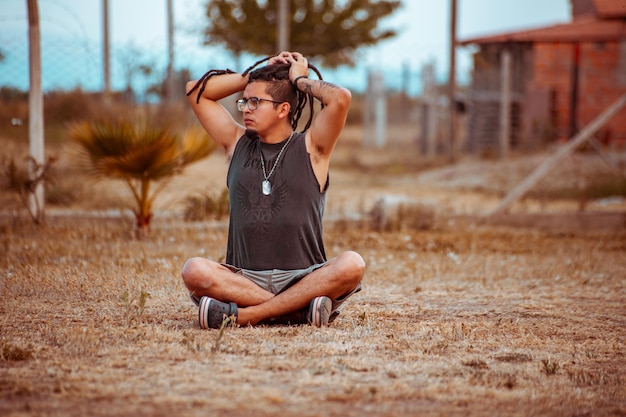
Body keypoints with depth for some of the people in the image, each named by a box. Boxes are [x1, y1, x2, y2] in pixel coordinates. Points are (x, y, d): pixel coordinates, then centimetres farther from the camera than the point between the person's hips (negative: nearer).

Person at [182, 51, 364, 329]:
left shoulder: (310, 147, 6)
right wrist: (254, 75, 13)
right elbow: (195, 91, 17)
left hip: (303, 279, -2)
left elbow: (341, 98, -11)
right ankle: (300, 310, -29)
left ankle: (243, 315, -32)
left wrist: (299, 80, 6)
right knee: (194, 271, -28)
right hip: (244, 279, 2)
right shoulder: (237, 144, 16)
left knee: (352, 265, -32)